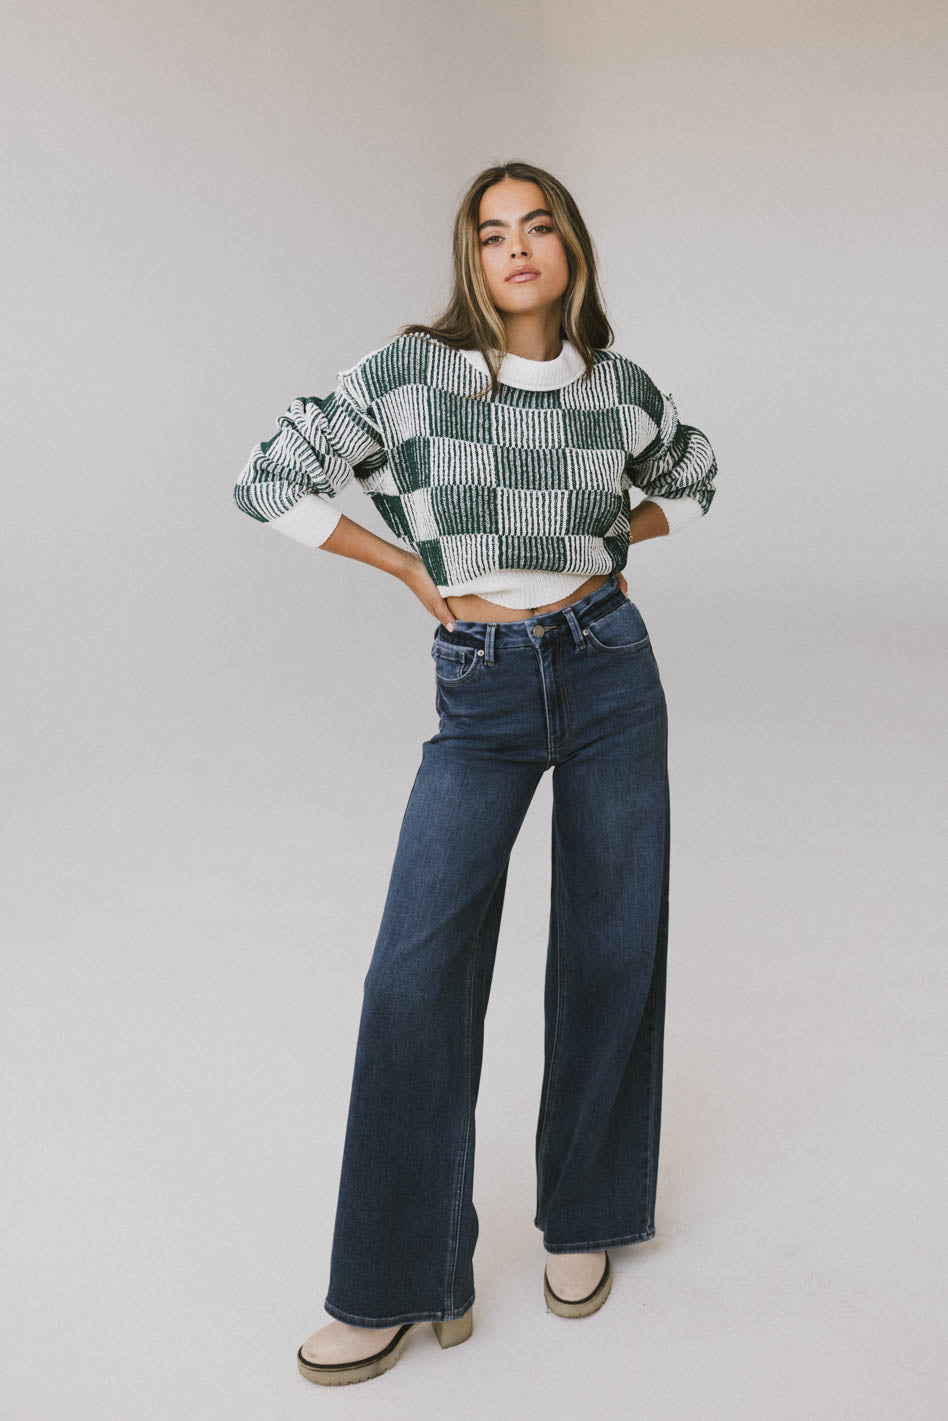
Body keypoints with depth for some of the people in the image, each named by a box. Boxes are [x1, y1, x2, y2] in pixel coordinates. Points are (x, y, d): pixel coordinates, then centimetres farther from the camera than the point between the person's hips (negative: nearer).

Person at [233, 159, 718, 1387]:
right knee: (418, 972, -10)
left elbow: (691, 478, 23)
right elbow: (272, 482, -2)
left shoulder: (618, 386, 3)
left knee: (610, 950, 7)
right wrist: (416, 570, 0)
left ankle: (582, 1217, 29)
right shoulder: (411, 371, -5)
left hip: (609, 670, 2)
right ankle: (400, 1285, 4)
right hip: (480, 695, -2)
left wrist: (606, 542, 7)